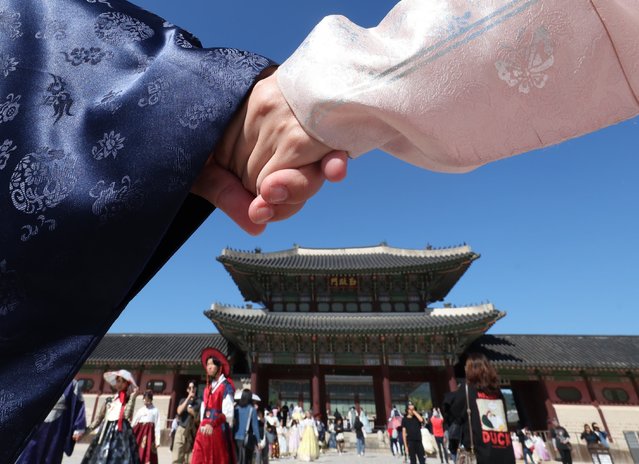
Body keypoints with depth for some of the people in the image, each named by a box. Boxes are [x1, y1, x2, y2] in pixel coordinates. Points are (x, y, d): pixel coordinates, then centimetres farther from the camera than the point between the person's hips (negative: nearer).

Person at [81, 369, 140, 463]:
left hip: (122, 434, -4)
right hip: (106, 433, 4)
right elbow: (99, 418, 17)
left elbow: (127, 415, -12)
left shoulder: (129, 400, 6)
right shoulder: (109, 400, 16)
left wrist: (133, 396, -12)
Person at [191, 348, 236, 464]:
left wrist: (213, 425, -25)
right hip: (204, 430, 7)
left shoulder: (226, 386, -8)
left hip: (218, 430, -6)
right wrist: (202, 425, 10)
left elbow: (227, 413, -16)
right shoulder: (208, 387, 15)